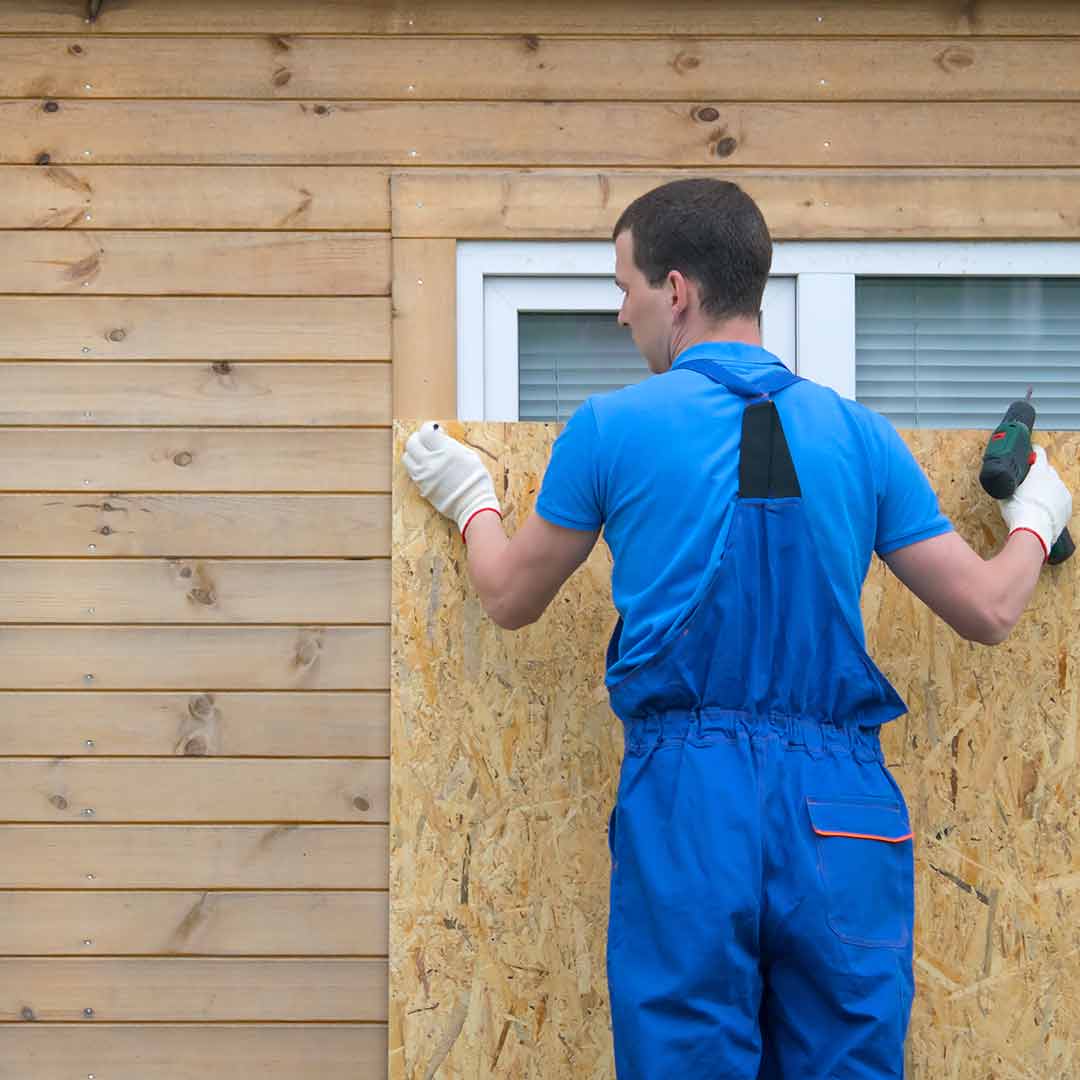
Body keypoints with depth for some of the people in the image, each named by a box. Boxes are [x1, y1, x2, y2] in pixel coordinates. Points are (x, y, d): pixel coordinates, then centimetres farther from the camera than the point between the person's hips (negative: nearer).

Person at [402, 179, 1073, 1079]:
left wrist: (471, 501, 36)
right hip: (844, 808, 2)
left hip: (689, 800, -2)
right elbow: (989, 611, 11)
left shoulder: (611, 428, 1)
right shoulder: (860, 434, 7)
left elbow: (512, 599, 14)